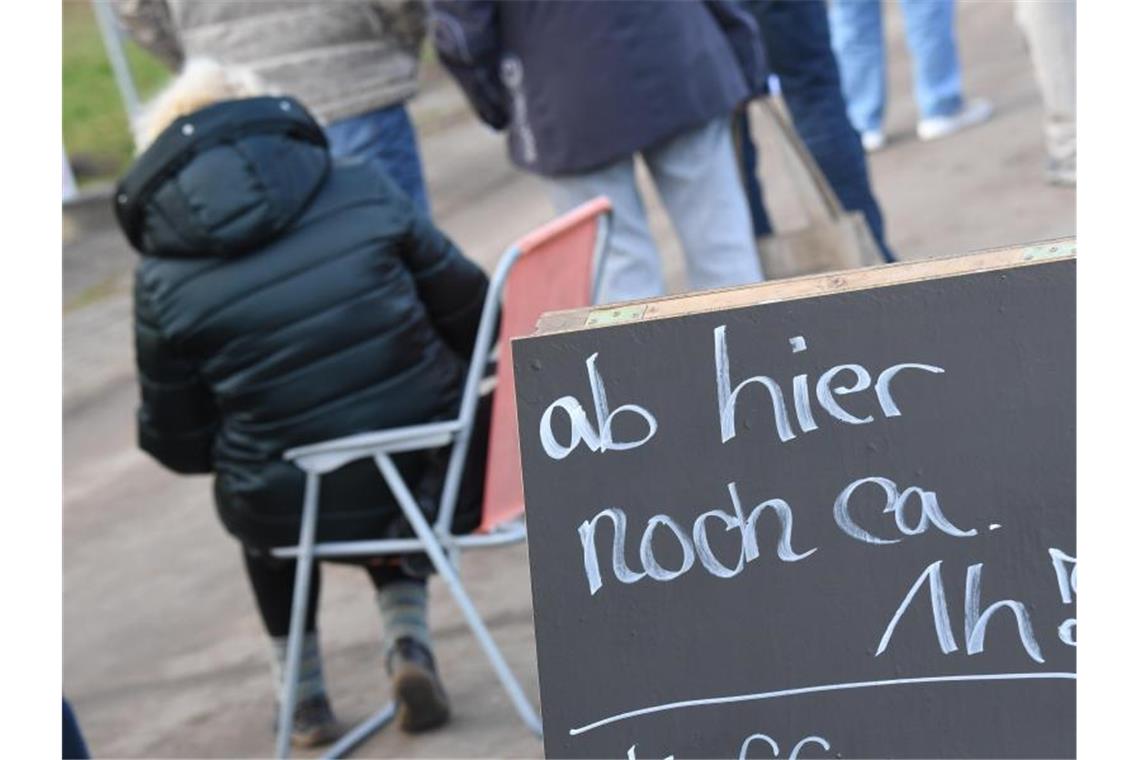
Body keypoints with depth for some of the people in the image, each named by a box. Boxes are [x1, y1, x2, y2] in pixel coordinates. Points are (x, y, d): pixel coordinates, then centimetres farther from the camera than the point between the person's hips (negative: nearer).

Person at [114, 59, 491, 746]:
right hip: (439, 479, 1)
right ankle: (409, 643, 17)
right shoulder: (364, 191, -3)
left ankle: (303, 697, 37)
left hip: (299, 517, -1)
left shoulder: (164, 280, -5)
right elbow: (471, 314, 2)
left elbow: (179, 445, 3)